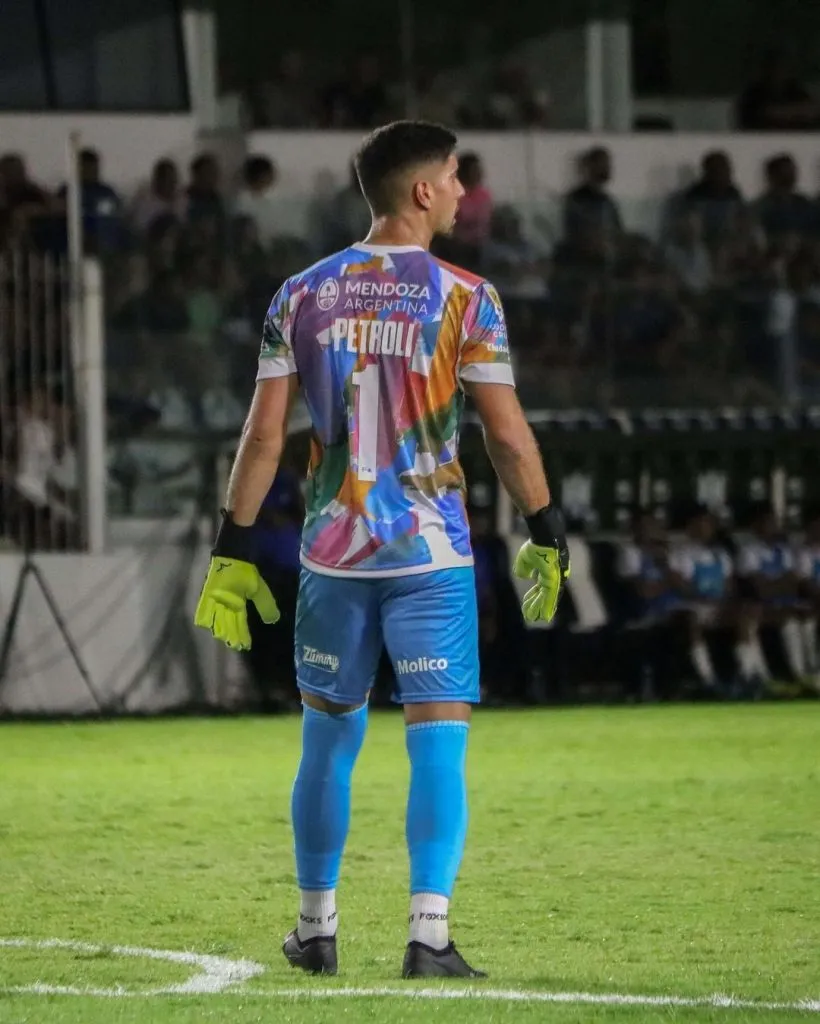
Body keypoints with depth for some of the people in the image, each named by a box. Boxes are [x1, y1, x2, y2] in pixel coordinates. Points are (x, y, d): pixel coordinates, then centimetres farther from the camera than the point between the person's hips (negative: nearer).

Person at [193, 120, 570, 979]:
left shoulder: (302, 296, 3)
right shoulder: (464, 298, -6)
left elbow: (263, 434, 2)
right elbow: (507, 435, -5)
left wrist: (232, 551, 7)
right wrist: (545, 536, 6)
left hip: (332, 553, 4)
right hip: (431, 553, -3)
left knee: (328, 736, 15)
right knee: (437, 738, -3)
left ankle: (316, 930, 24)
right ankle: (428, 933, -13)